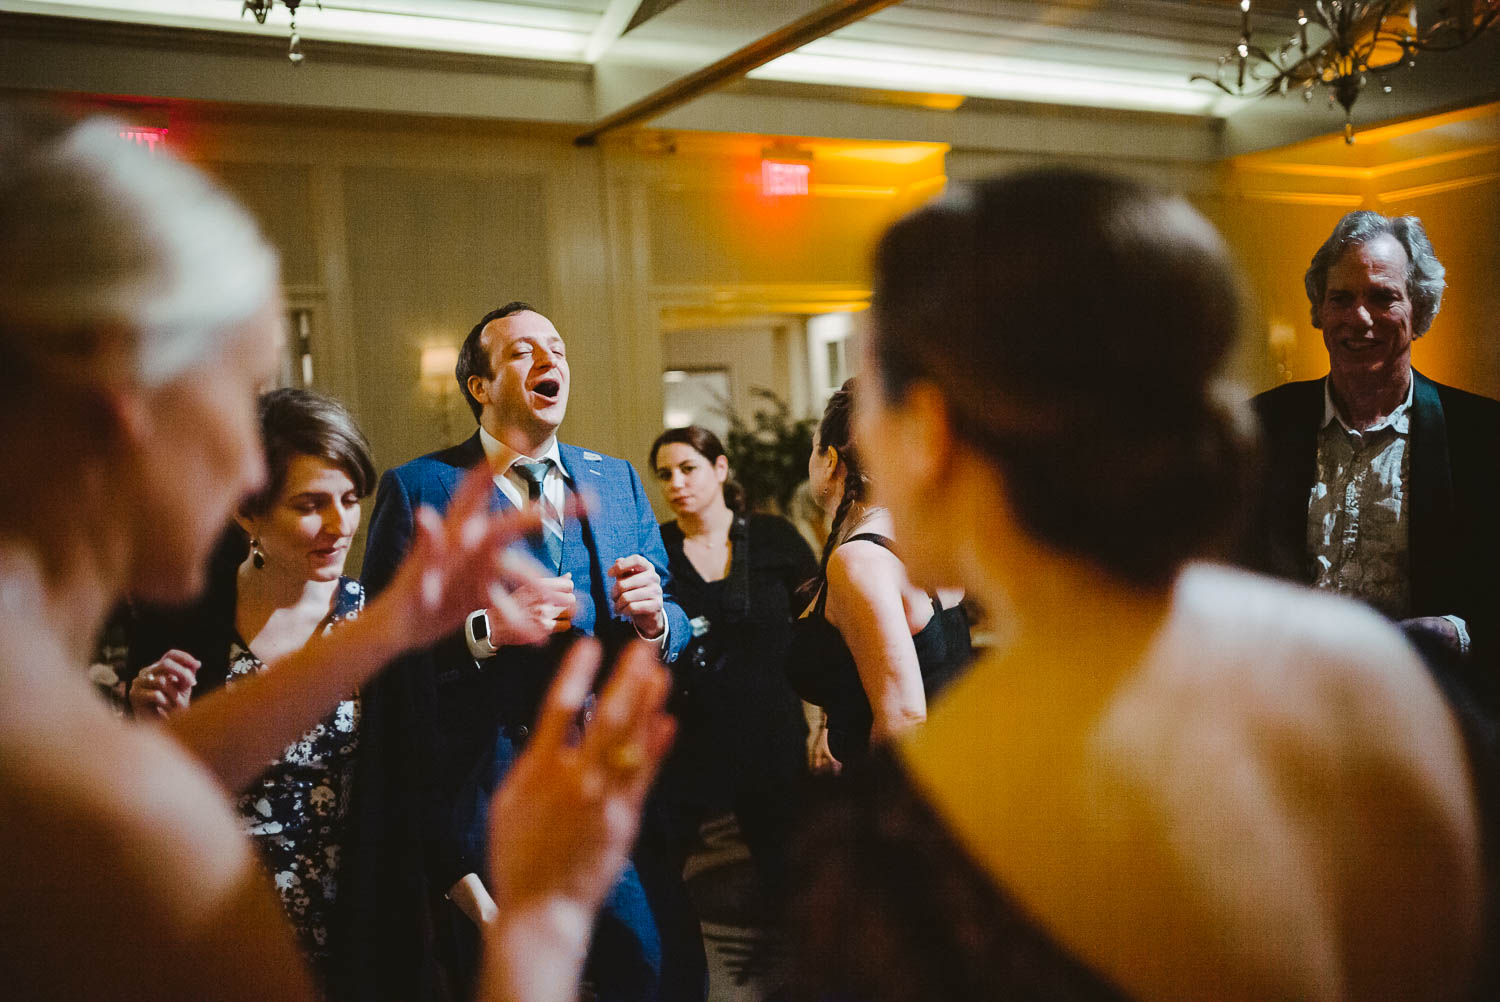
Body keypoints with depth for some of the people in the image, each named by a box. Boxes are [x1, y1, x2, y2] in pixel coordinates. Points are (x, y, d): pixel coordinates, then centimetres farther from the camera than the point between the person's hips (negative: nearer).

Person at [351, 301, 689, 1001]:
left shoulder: (617, 480, 10)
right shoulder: (418, 489, -4)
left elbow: (676, 634, 8)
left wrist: (654, 618, -14)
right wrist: (482, 631, -25)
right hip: (478, 805, -3)